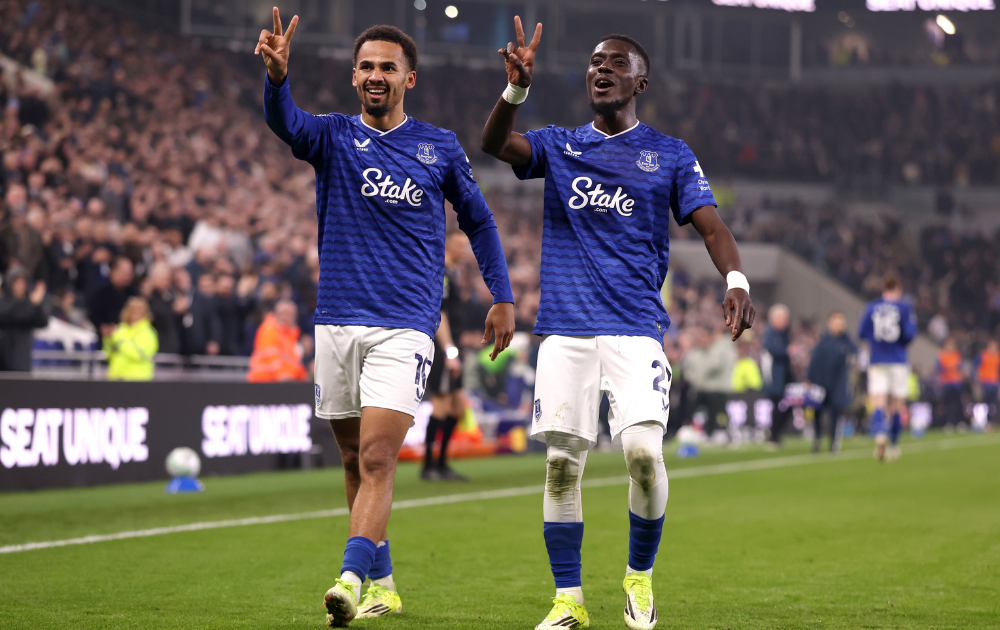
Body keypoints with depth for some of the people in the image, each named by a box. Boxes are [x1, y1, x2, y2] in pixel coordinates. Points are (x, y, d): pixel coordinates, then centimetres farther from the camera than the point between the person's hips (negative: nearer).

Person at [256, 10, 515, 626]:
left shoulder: (441, 148, 6)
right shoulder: (333, 136, 5)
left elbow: (478, 220, 19)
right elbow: (284, 121, -18)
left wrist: (503, 296, 14)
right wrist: (278, 76, -39)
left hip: (405, 326, -2)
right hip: (338, 322, 2)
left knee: (376, 458, -16)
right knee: (355, 460, 9)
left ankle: (351, 580, -23)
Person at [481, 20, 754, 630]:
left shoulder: (671, 155, 9)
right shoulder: (559, 146, 13)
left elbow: (711, 225, -2)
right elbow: (495, 143, -5)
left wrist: (737, 280, -23)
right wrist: (518, 87, -25)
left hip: (636, 328, -2)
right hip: (566, 328, 2)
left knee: (643, 452, -17)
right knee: (561, 464, -1)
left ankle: (641, 576, 7)